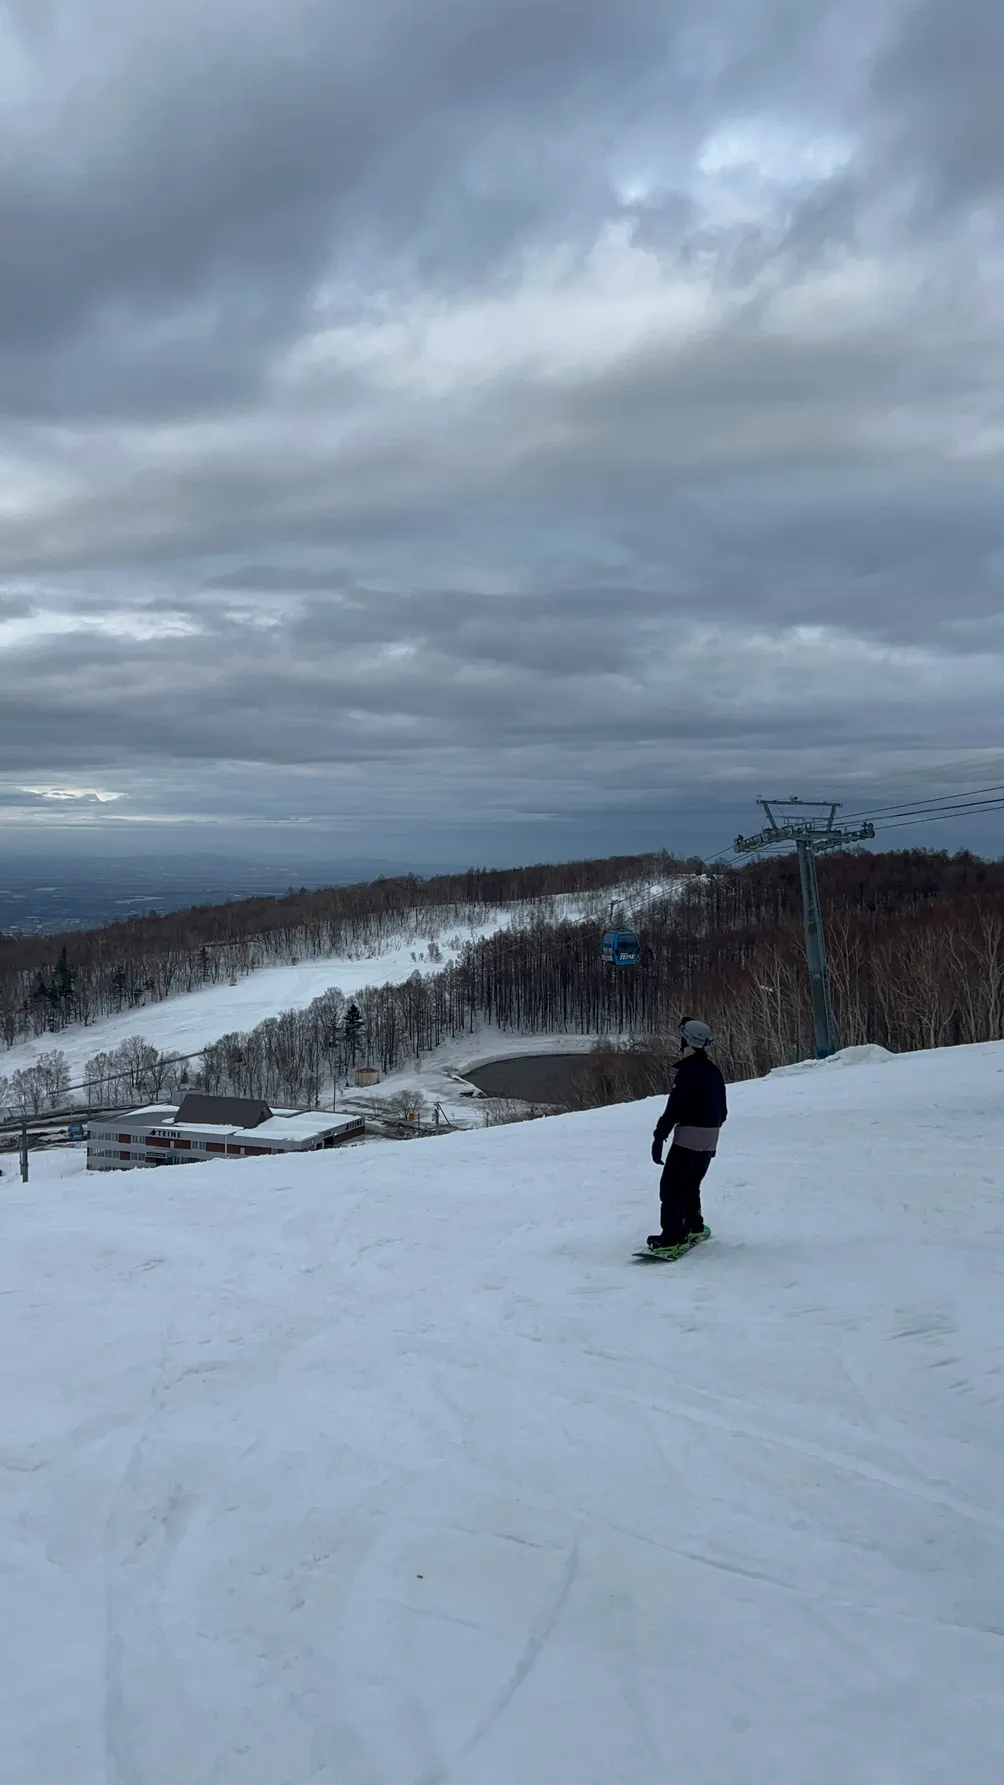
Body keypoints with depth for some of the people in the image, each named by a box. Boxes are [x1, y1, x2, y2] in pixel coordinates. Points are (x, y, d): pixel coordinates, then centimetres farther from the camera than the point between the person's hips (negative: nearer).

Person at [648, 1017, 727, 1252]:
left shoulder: (688, 1071, -17)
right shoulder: (714, 1071, 10)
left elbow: (674, 1108, -21)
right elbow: (722, 1110, 16)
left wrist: (659, 1136, -17)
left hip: (688, 1137, -8)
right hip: (710, 1139, 8)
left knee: (671, 1184, -3)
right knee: (690, 1183, 23)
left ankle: (673, 1234, -8)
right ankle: (694, 1225, 31)